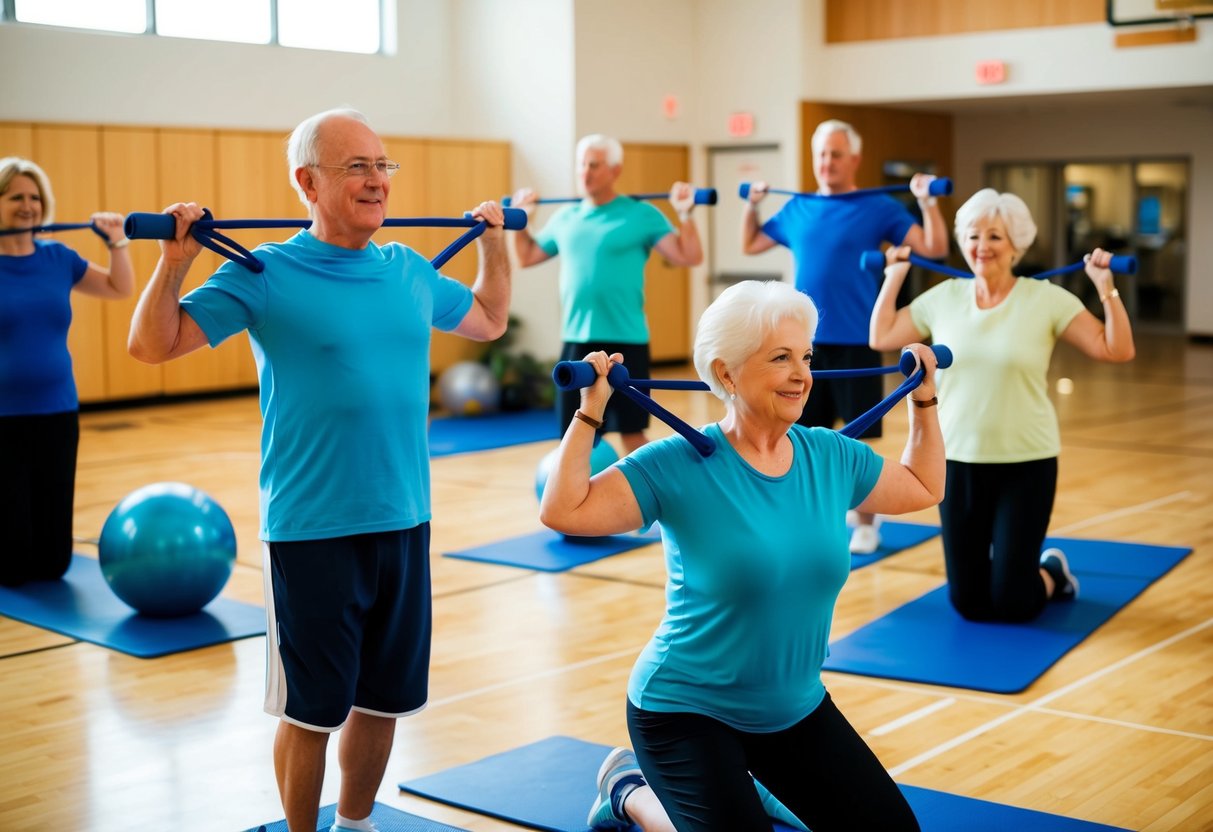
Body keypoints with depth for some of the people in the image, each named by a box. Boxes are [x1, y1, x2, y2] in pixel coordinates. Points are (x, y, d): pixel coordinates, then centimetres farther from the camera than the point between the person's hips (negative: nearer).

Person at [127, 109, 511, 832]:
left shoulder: (410, 271, 8)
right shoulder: (267, 275, -8)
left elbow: (488, 320, 26)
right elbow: (152, 345, -11)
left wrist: (496, 241, 21)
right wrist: (176, 260, -22)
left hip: (404, 524, 6)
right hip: (312, 533, -5)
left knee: (384, 697, 17)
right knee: (312, 708, 6)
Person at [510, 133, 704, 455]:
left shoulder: (641, 215, -3)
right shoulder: (565, 217, 11)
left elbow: (690, 257, -8)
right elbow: (527, 257, 24)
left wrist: (685, 214, -19)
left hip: (625, 342, -5)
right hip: (575, 343, 5)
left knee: (631, 431, 2)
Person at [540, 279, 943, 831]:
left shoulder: (831, 456, -3)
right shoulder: (681, 465, -19)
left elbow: (923, 488, 14)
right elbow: (564, 512, -26)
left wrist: (923, 399, 11)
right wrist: (590, 411, -28)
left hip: (797, 708, 6)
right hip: (686, 709, -6)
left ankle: (749, 780, 27)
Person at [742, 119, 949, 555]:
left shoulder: (878, 207, -2)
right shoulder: (797, 209, 11)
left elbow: (934, 248, -9)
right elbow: (749, 245, 23)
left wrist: (927, 201, -20)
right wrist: (752, 203, 13)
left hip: (855, 342, -4)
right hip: (804, 342, 4)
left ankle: (866, 524, 16)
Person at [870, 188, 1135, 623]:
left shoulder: (1046, 298, -7)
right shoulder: (944, 297, 3)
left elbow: (1116, 350, -10)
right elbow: (881, 338, 10)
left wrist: (1105, 286, -16)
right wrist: (895, 275, 9)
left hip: (1025, 463, -3)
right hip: (958, 462, 3)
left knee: (1013, 605, 0)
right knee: (968, 603, 8)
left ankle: (1053, 573, 33)